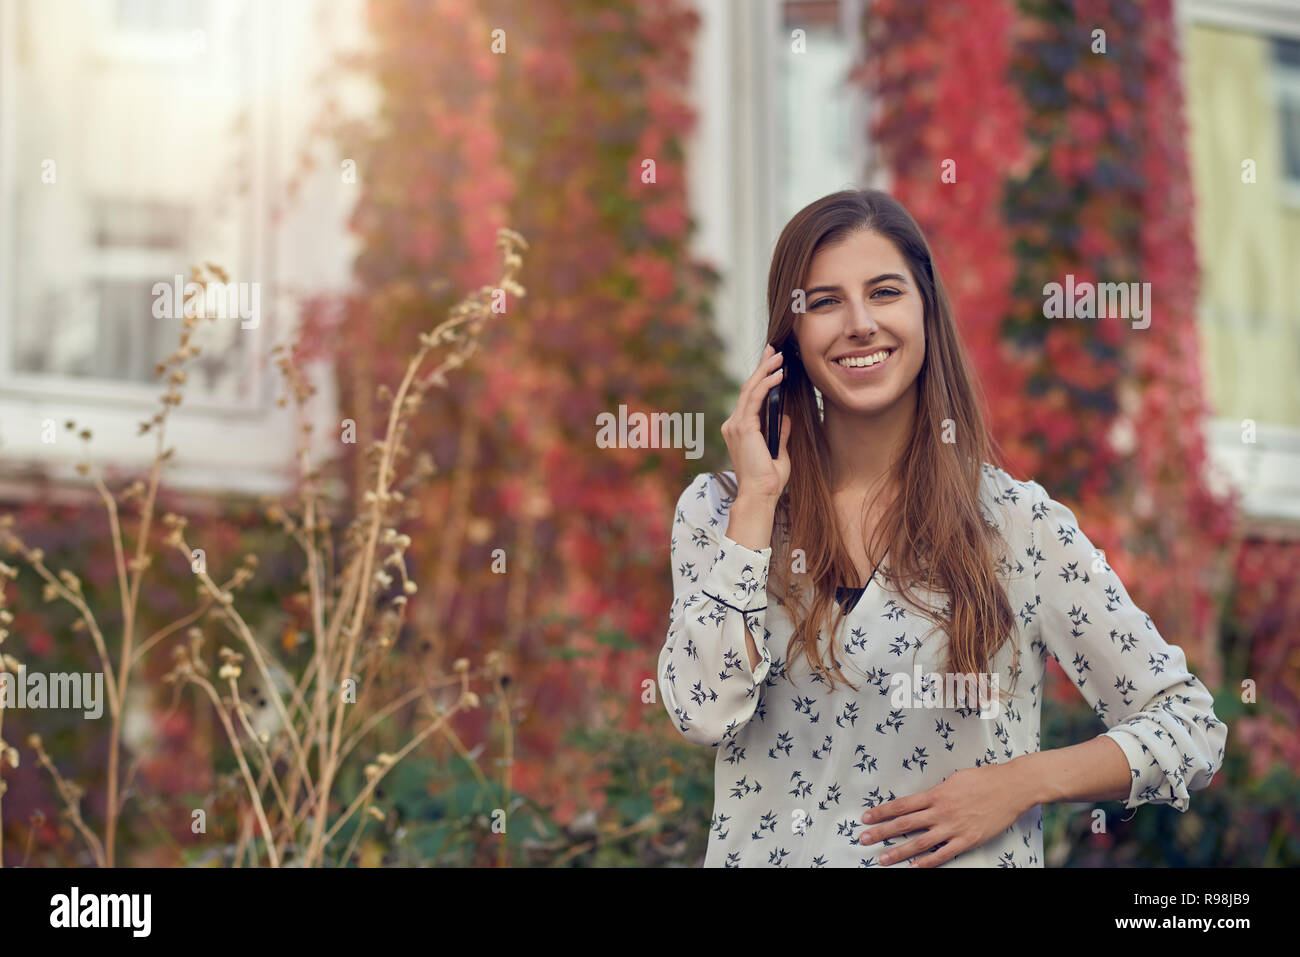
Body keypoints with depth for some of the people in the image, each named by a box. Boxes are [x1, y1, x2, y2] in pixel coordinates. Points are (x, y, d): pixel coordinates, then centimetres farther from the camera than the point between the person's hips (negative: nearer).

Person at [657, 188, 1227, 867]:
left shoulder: (1018, 523, 0)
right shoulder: (717, 511, 5)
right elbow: (704, 713, -10)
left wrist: (1022, 782, -10)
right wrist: (758, 499, -7)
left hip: (966, 856, -3)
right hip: (763, 855, 3)